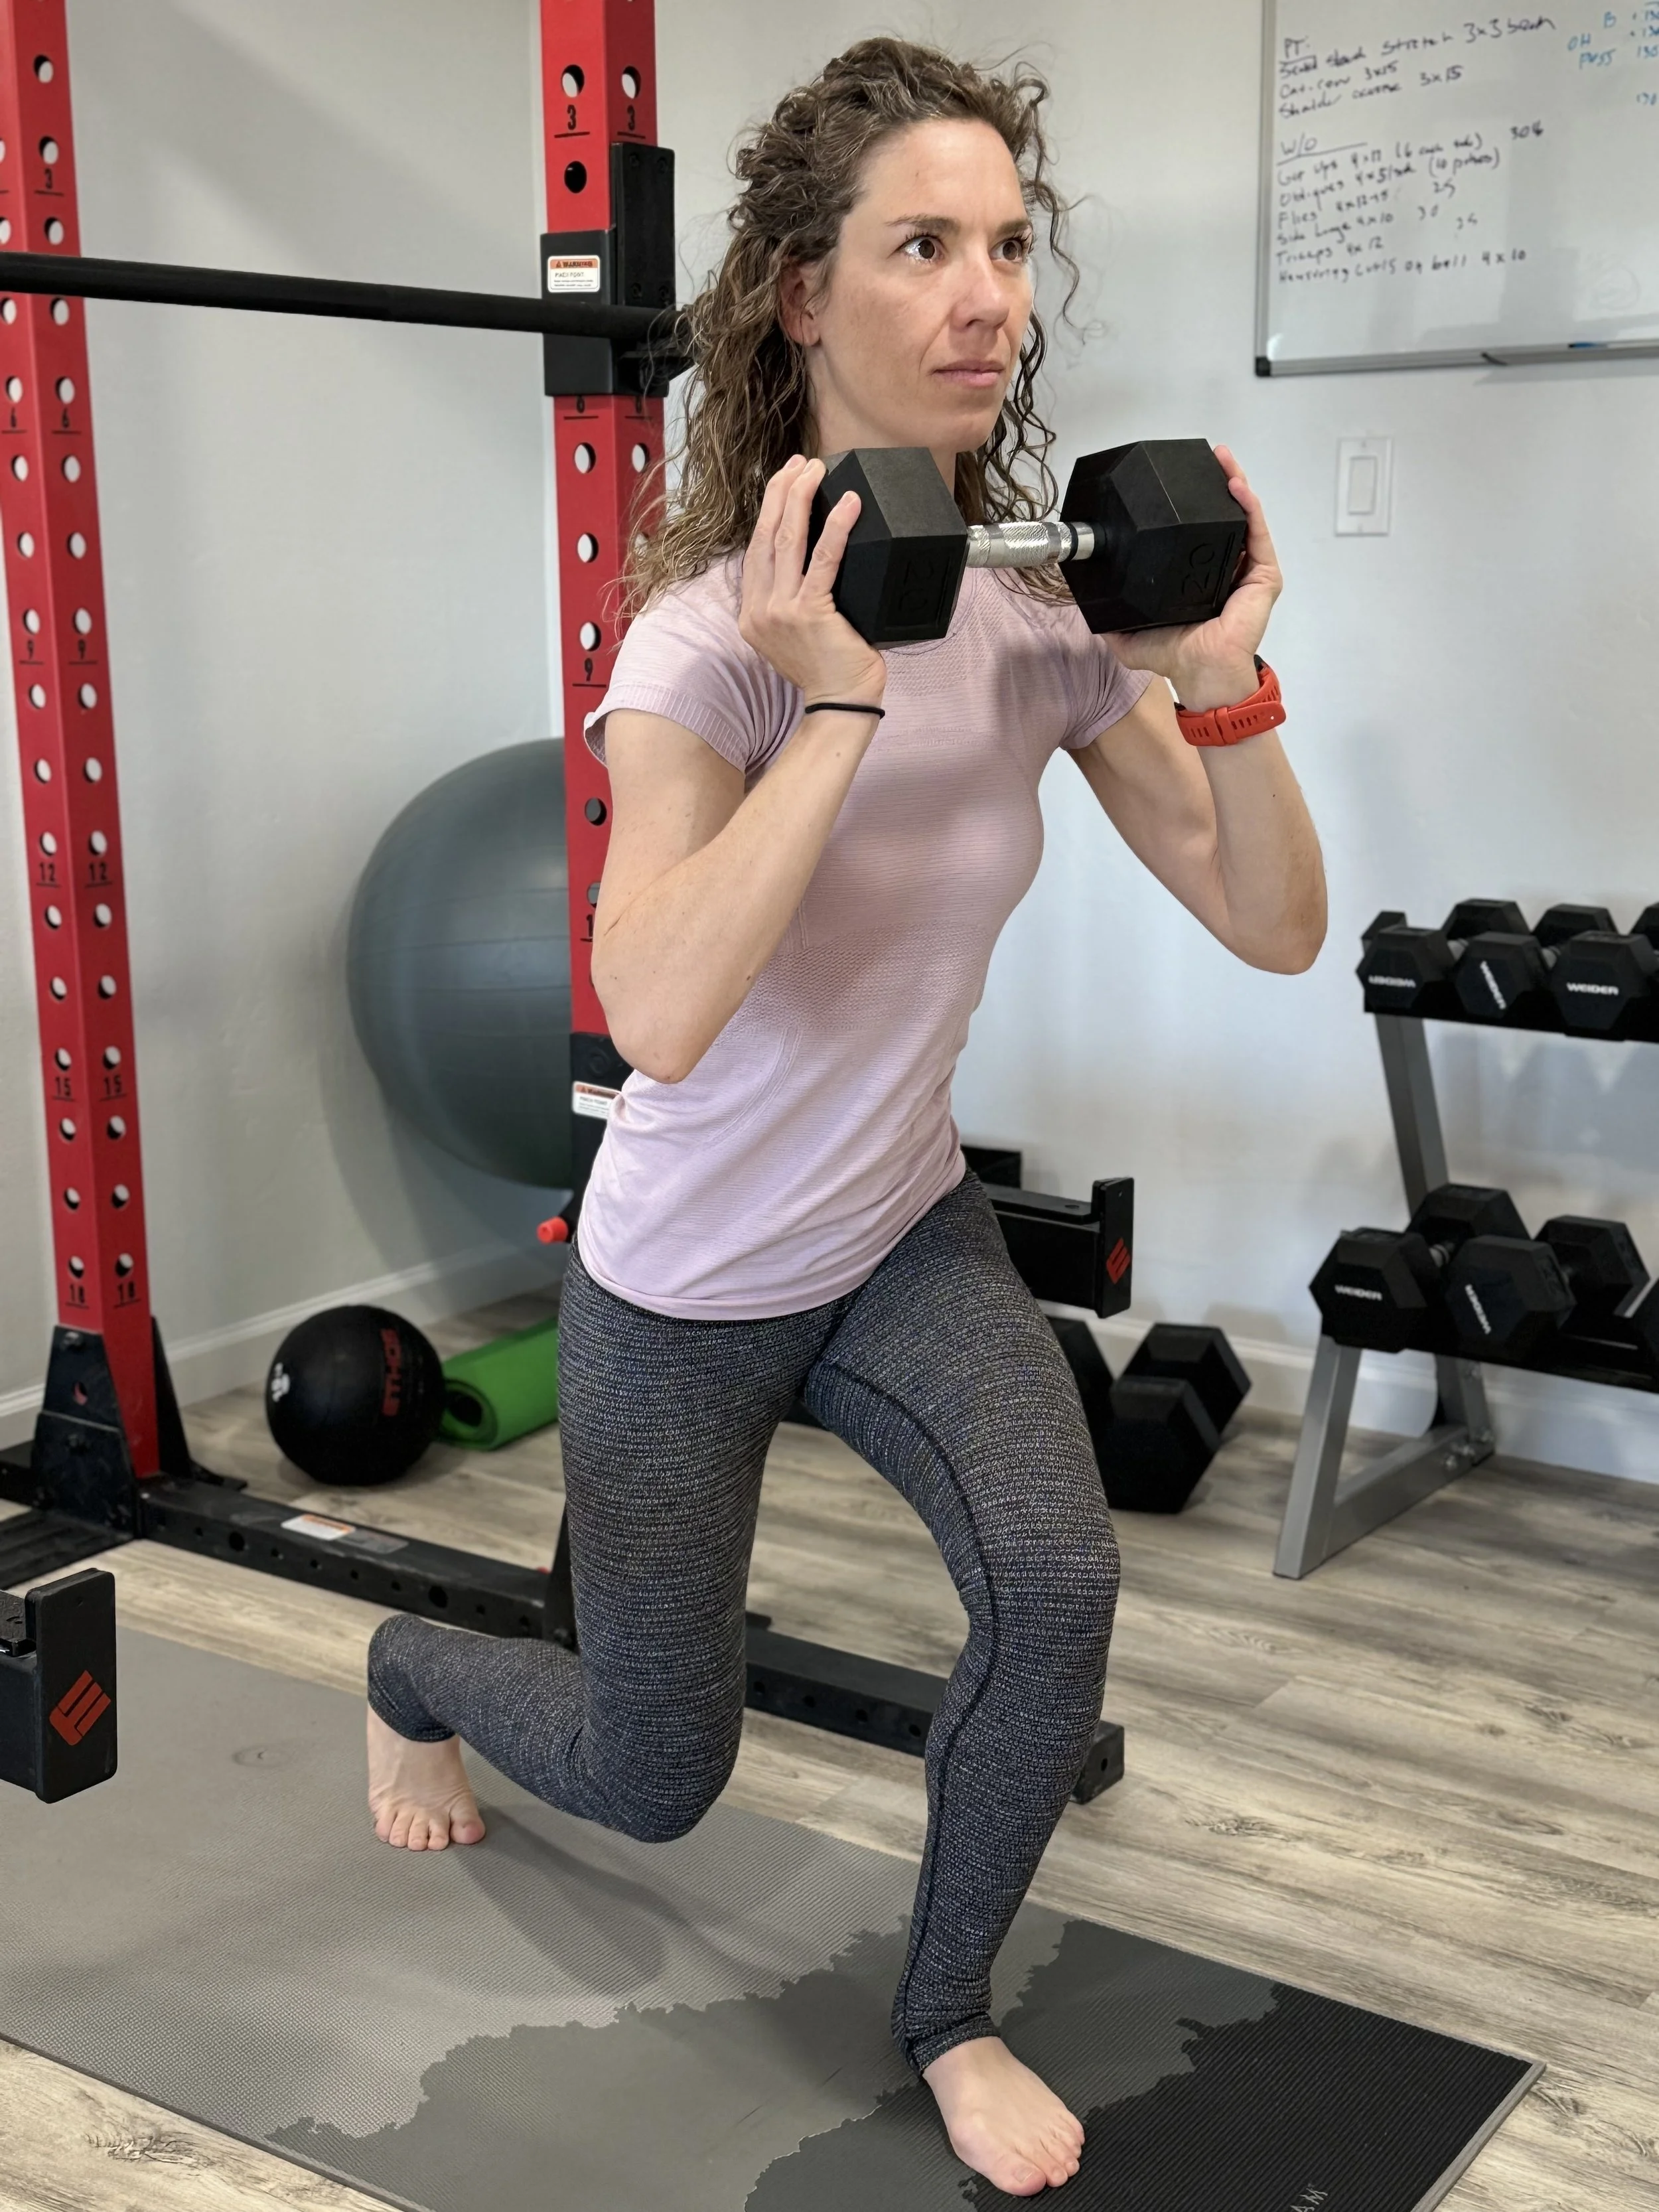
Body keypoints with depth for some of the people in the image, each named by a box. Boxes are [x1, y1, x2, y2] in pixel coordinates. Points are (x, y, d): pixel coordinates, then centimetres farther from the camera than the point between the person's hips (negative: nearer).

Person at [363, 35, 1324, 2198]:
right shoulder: (714, 635, -26)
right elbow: (657, 1015, -41)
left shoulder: (1052, 615, -10)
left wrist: (1225, 684, -23)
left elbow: (1275, 926, -9)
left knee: (1056, 1583, -24)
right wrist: (841, 704, -42)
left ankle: (951, 2015, 6)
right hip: (688, 1289, -4)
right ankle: (416, 1668, 48)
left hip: (911, 1235, 4)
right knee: (654, 1778, 12)